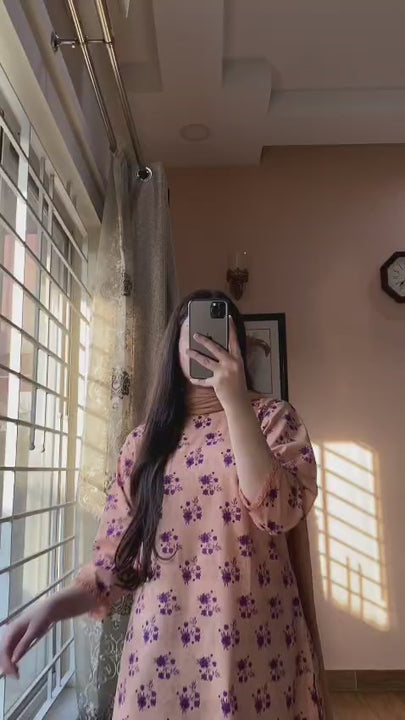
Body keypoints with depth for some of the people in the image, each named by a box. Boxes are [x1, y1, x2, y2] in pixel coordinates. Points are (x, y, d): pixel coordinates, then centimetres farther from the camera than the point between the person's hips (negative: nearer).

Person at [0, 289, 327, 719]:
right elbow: (119, 556, 6)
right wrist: (57, 604, -10)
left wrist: (235, 402, -22)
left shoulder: (272, 418, 0)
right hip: (162, 646, 2)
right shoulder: (144, 442, 6)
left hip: (252, 643, -1)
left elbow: (279, 512, -17)